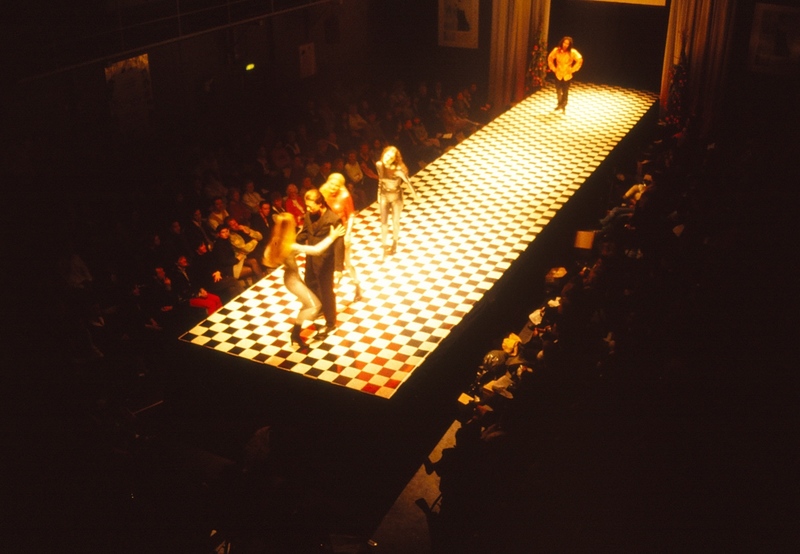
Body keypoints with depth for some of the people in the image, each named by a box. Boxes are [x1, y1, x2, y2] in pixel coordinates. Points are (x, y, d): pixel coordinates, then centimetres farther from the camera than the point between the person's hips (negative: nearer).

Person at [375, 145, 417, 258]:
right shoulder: (379, 165, -16)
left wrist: (414, 194, -8)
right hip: (384, 195, 3)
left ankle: (394, 243, 38)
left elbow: (407, 182, -16)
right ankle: (385, 246, 22)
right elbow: (380, 180, 0)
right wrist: (379, 195, 9)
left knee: (395, 221, 15)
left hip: (396, 196, -3)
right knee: (384, 221, 8)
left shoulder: (399, 168, -28)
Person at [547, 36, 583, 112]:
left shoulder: (572, 52, -17)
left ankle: (563, 106, 21)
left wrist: (572, 69, -12)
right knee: (558, 90, 13)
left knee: (565, 91, 4)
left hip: (567, 75, -2)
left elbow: (580, 60, -13)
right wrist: (553, 68, 0)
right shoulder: (556, 50, -11)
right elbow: (550, 58, 3)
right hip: (558, 74, 2)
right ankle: (559, 104, 34)